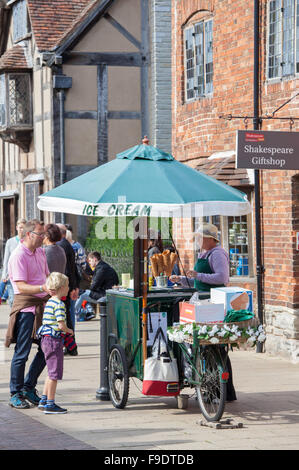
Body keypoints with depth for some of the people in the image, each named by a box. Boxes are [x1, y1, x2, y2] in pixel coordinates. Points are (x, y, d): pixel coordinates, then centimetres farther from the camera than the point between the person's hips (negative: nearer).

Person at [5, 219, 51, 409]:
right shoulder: (19, 255, -13)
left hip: (42, 305, 8)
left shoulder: (40, 252, 12)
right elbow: (22, 286, -20)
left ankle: (29, 387, 21)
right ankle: (15, 395, 5)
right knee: (22, 352, -4)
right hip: (26, 305, -8)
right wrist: (42, 288, -33)